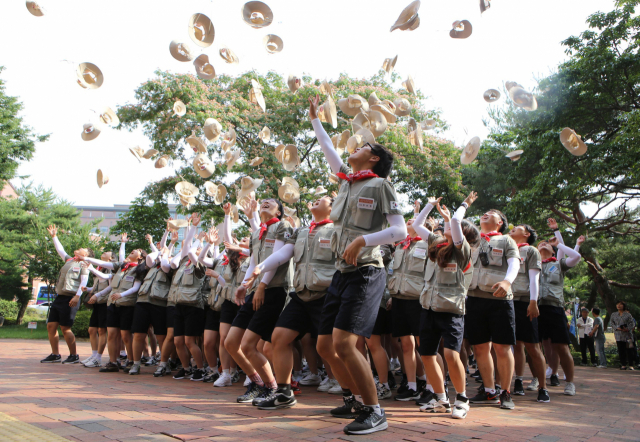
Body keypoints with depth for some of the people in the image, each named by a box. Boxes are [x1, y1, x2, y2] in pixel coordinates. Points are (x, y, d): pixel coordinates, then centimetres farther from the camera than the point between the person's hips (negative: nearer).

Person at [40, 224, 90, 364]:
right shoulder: (69, 260, 19)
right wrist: (54, 236, 35)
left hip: (70, 299, -8)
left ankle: (74, 356, 4)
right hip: (59, 298, 8)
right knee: (51, 326, 6)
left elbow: (84, 282, -12)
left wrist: (77, 296, -21)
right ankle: (55, 355, 15)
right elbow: (60, 250, 32)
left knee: (65, 328, -7)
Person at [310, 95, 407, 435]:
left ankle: (374, 413, -8)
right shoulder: (346, 181, 15)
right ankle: (353, 400, 26)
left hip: (365, 273, -8)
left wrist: (362, 240, -23)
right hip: (342, 274, 8)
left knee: (344, 344, -20)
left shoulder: (380, 184, -4)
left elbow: (401, 230, -12)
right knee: (325, 346, 9)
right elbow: (328, 150, 31)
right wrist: (314, 118, 40)